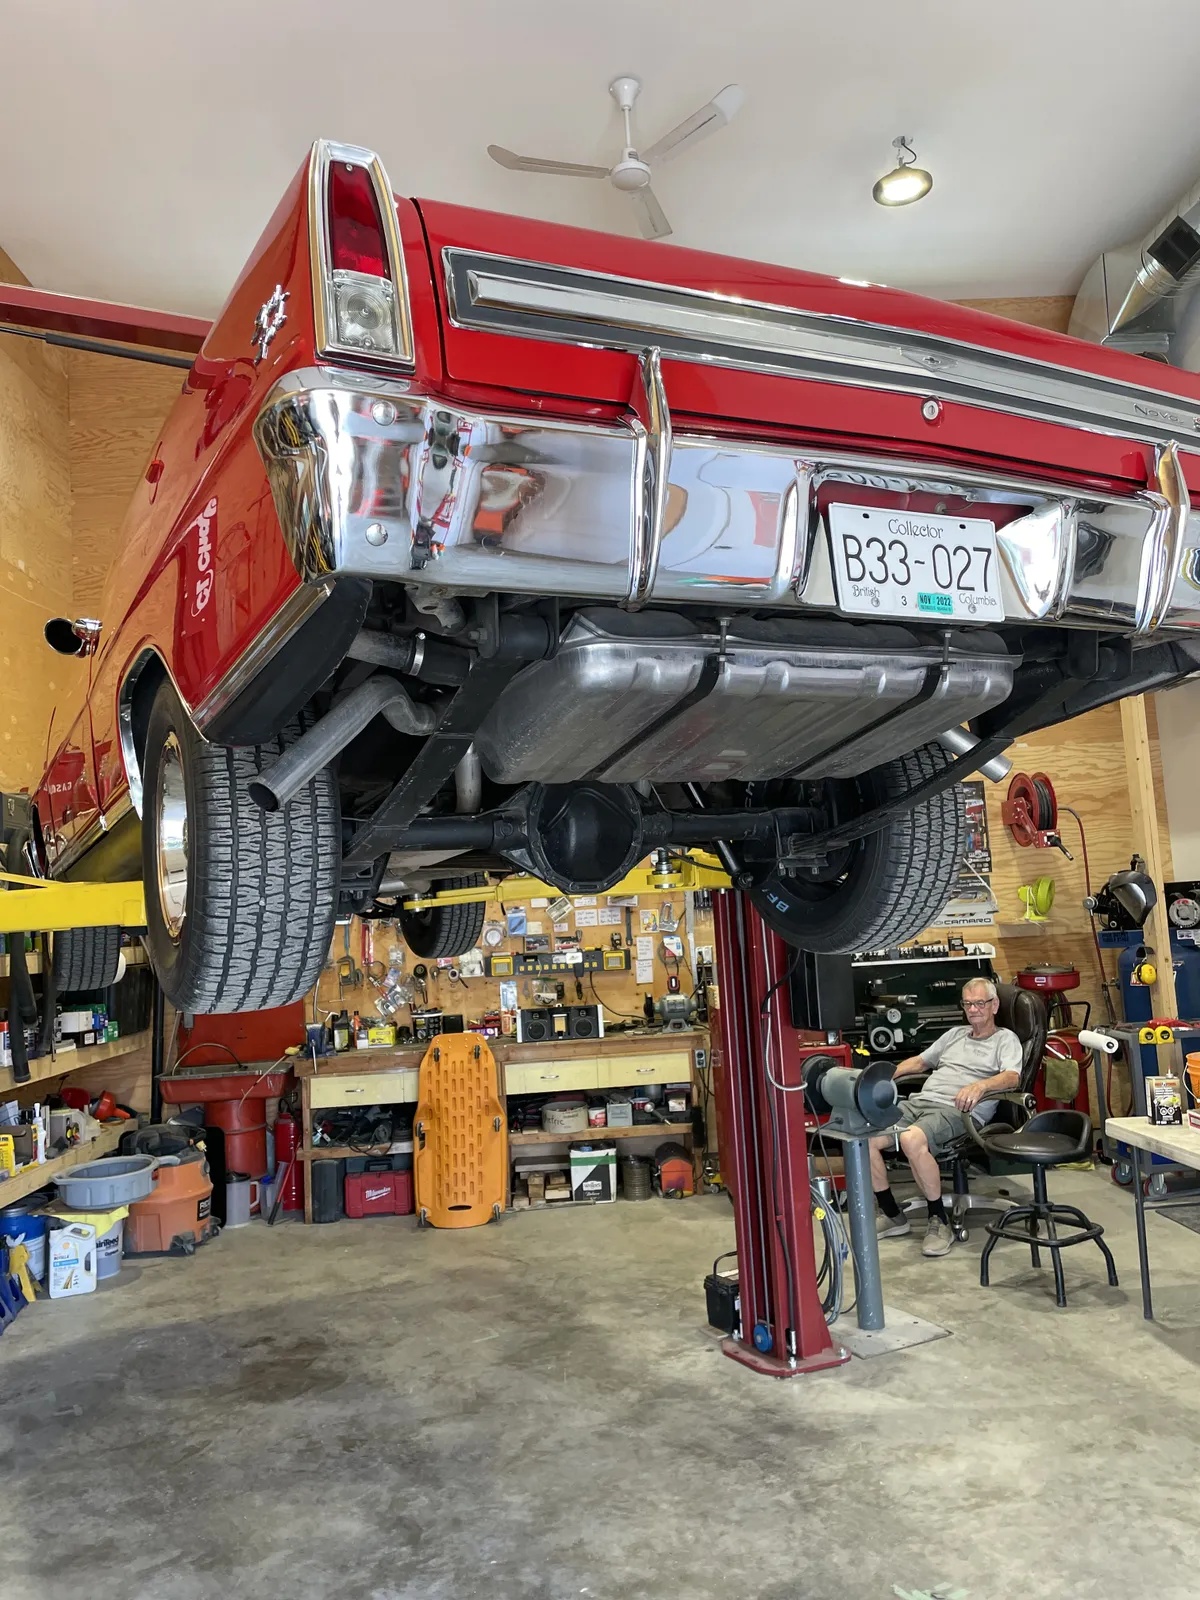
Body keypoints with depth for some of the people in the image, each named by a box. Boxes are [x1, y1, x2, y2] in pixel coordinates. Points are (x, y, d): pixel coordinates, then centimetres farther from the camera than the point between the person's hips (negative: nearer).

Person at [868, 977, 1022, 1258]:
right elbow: (918, 1062, 36)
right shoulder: (955, 1034, 30)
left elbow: (1012, 1077, -9)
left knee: (912, 1140, -39)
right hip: (920, 1101, 7)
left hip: (958, 1111, -7)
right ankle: (892, 1216, 0)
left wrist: (980, 1085, -31)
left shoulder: (1005, 1039, 10)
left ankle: (939, 1221, -19)